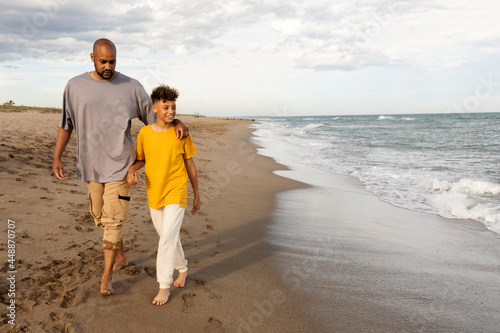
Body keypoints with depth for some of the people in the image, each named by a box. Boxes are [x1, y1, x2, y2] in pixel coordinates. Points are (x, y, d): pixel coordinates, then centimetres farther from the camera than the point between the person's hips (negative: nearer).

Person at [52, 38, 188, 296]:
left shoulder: (131, 87, -3)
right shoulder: (75, 86, 2)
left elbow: (154, 115, 5)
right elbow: (65, 124, 7)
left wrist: (177, 122, -14)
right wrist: (56, 158, 1)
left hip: (120, 164, -3)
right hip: (91, 164, 3)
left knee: (113, 220, -5)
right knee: (100, 216, 15)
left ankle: (106, 278, 6)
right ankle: (121, 256, 38)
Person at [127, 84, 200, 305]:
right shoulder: (144, 133, -1)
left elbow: (190, 164, 1)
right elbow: (140, 159, 12)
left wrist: (197, 194, 6)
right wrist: (131, 170, -12)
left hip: (176, 192, -3)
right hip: (154, 193, 4)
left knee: (168, 237, -10)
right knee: (167, 236, 16)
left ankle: (164, 286, 1)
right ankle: (182, 269, 39)